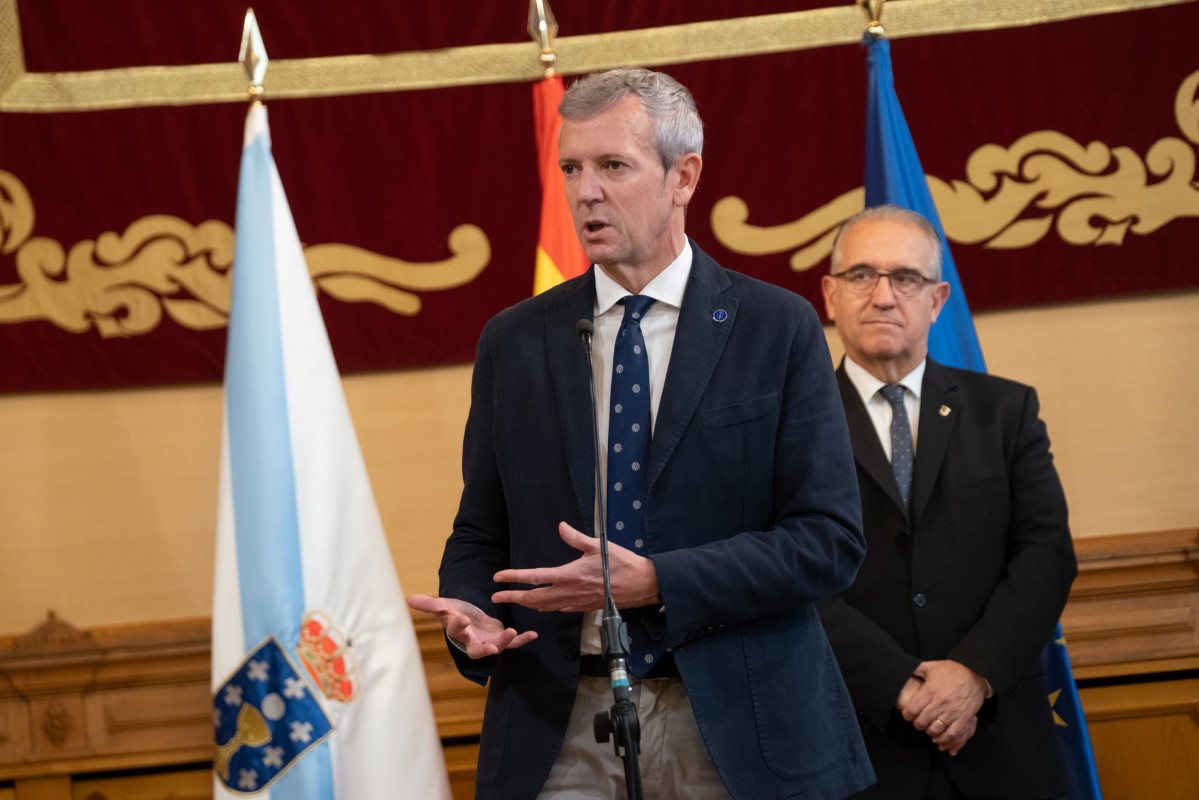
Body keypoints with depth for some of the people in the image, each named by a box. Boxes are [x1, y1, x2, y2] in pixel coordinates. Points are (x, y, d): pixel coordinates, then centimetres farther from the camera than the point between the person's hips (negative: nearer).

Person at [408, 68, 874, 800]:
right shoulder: (513, 342, 8)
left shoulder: (779, 329, -2)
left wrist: (655, 583, -18)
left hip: (733, 730, -2)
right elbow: (481, 534, 12)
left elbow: (831, 541, -8)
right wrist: (472, 614, -10)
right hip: (557, 727, 2)